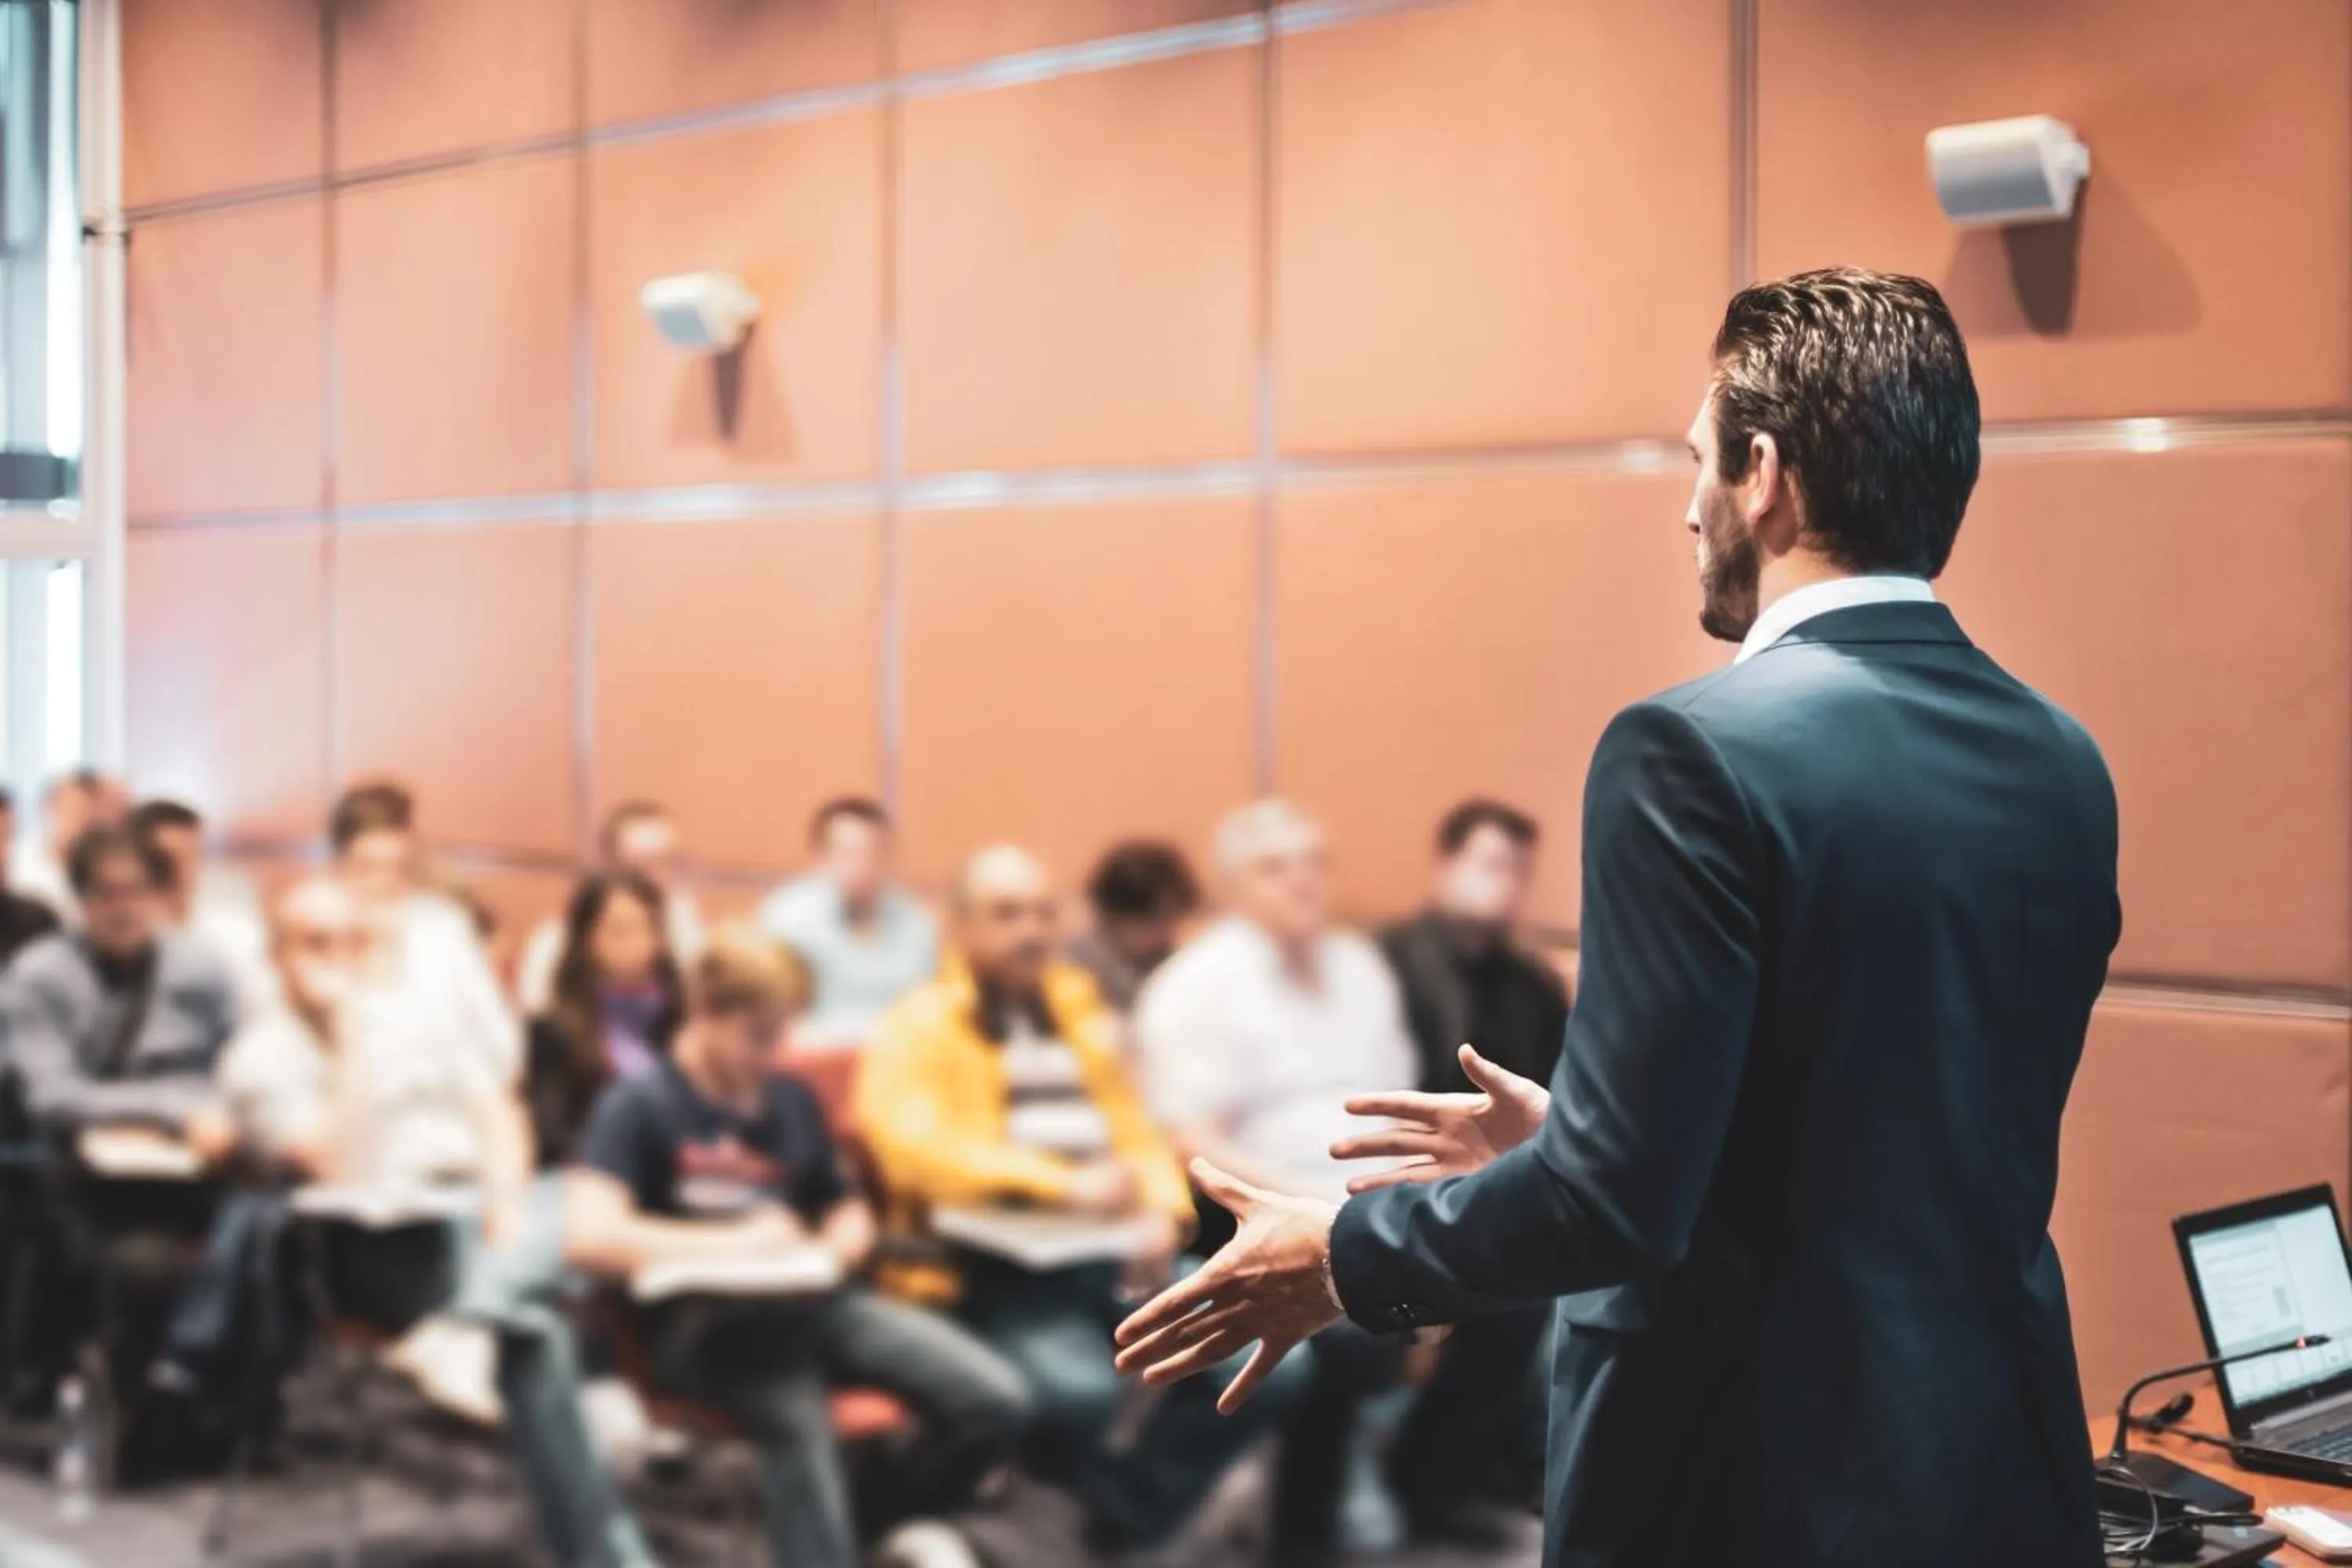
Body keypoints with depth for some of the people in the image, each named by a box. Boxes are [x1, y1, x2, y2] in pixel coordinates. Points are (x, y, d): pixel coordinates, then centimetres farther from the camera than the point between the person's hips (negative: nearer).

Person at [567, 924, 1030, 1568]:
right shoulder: (640, 1104, -1)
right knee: (799, 1422, -39)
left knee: (996, 1400, -12)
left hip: (809, 1301, 6)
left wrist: (841, 1244, 3)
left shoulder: (792, 1102, 18)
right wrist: (733, 1243, -17)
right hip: (704, 1317, -6)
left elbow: (848, 1212, 29)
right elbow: (587, 1237, -16)